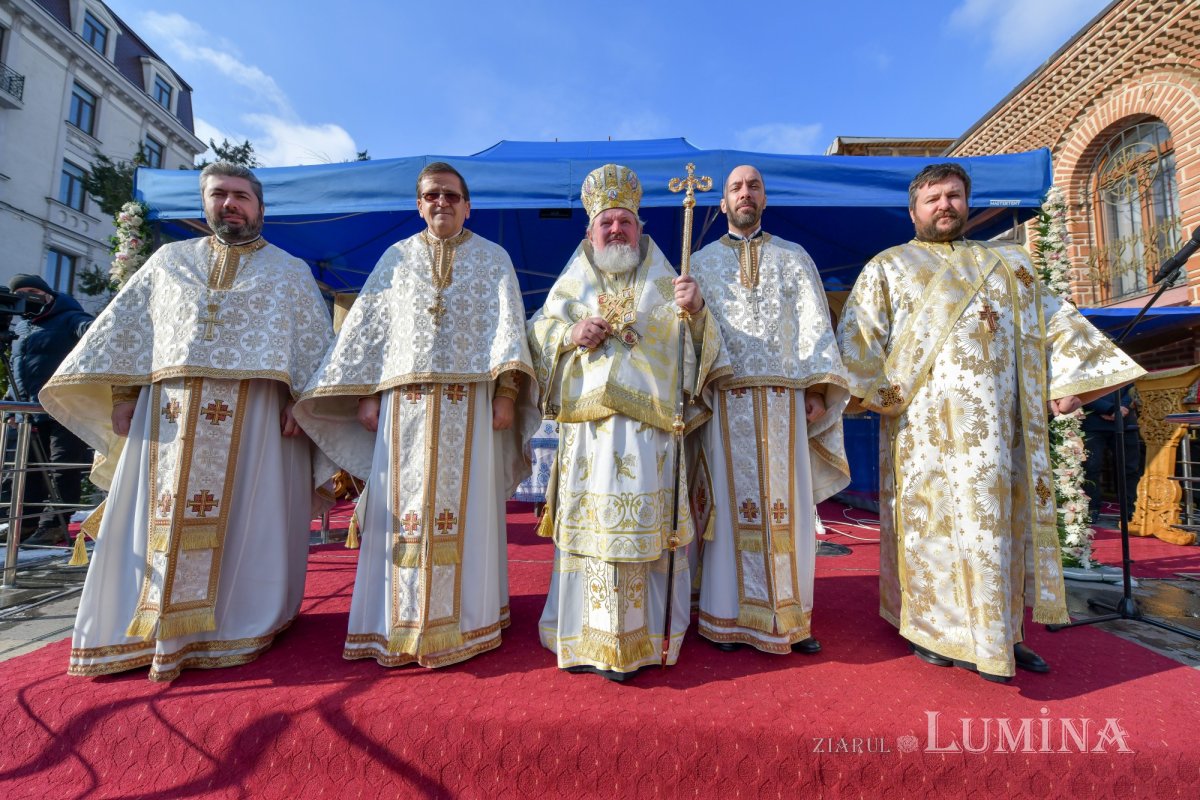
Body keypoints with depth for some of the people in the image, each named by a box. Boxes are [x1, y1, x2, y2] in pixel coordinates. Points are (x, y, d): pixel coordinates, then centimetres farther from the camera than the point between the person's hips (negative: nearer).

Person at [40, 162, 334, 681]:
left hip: (252, 415, -2)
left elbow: (314, 344, 4)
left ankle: (237, 625, 12)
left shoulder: (291, 273, 11)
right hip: (168, 412, 3)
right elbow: (126, 327, 16)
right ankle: (146, 629, 18)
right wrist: (121, 393, 5)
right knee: (156, 519, 5)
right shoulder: (169, 260, 18)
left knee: (244, 521, 0)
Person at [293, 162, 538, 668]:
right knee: (403, 508, 2)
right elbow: (368, 327, 12)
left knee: (465, 506, 0)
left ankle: (461, 619, 12)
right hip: (404, 402, 2)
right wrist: (365, 395, 3)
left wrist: (505, 393, -12)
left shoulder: (493, 259, 10)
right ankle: (401, 623, 15)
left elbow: (508, 326, 0)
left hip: (469, 403, -2)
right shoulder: (396, 257, 15)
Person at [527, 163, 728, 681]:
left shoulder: (663, 280, 12)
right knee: (588, 526, 3)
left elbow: (697, 344, 4)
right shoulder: (572, 281, 16)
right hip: (586, 425, 1)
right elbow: (540, 329, 14)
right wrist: (570, 335, -6)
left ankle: (628, 642, 12)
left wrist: (695, 309, -17)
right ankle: (586, 639, 18)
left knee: (640, 529, -1)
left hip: (647, 428, -1)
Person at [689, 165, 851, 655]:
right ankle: (730, 615, 13)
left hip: (784, 401, 1)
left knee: (789, 505, 3)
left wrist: (818, 391, -4)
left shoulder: (795, 258, 14)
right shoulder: (701, 262, 13)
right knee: (732, 505, 1)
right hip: (726, 402, -1)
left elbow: (814, 327, 7)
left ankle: (791, 617, 17)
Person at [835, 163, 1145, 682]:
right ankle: (933, 629, 11)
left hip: (1002, 424, 4)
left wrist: (1070, 379, 4)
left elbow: (1054, 322, 18)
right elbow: (856, 335, -1)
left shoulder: (1009, 262, 21)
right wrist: (880, 395, -11)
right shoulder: (887, 267, 9)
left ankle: (1000, 632, 20)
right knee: (935, 521, -2)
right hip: (927, 424, -4)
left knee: (1003, 523, 7)